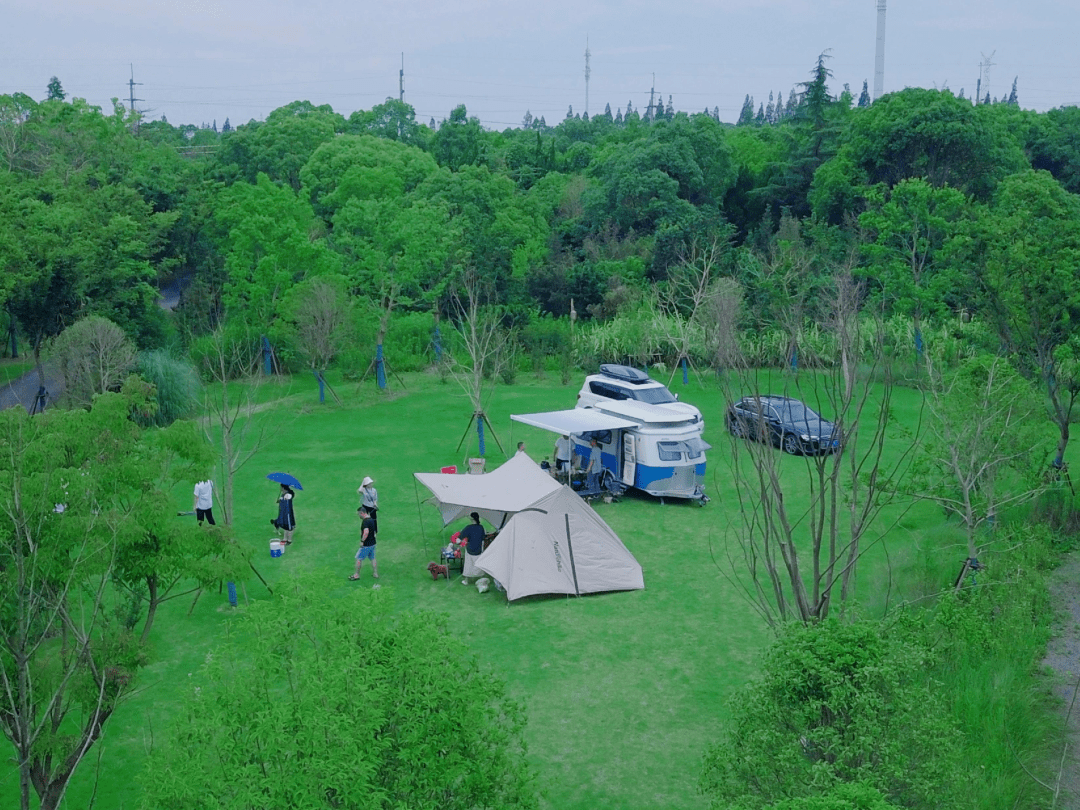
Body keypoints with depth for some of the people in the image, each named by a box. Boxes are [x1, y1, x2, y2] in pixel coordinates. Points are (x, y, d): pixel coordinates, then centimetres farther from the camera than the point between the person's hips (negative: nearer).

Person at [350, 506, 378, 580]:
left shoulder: (365, 521, -22)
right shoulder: (372, 520, 7)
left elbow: (366, 532, -36)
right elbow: (376, 530, 19)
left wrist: (362, 541, -28)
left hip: (366, 545, -8)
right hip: (373, 543, 8)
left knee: (359, 558, 5)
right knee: (372, 558, 19)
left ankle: (356, 575, 13)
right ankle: (375, 573, 25)